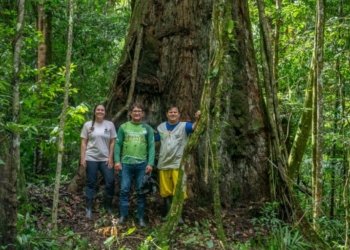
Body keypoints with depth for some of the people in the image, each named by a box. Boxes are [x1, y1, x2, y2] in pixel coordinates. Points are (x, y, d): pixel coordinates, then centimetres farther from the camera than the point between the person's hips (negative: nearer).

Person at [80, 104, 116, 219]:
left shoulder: (110, 125, 5)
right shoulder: (88, 125, 4)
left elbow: (112, 142, 4)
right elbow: (83, 142, 4)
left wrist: (110, 157, -3)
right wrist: (82, 158, -4)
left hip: (105, 159, 1)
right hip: (91, 159, -1)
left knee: (110, 182, -3)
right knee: (91, 183, 4)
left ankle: (108, 206, 15)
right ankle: (89, 209, 13)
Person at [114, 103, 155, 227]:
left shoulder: (147, 128, 5)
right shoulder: (123, 127, 6)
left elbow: (151, 146, 2)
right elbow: (118, 144, 4)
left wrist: (150, 163, -7)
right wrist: (117, 161, -5)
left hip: (142, 164, 0)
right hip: (126, 163, 0)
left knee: (141, 191, 4)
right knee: (124, 190, 1)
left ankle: (141, 217, 11)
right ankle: (123, 215, 12)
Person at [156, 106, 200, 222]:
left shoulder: (183, 126, -4)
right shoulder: (161, 127, 8)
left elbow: (194, 127, -24)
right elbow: (154, 140, 15)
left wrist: (197, 119, -46)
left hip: (178, 164, -3)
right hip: (164, 164, 4)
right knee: (166, 190, 13)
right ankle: (167, 214, 27)